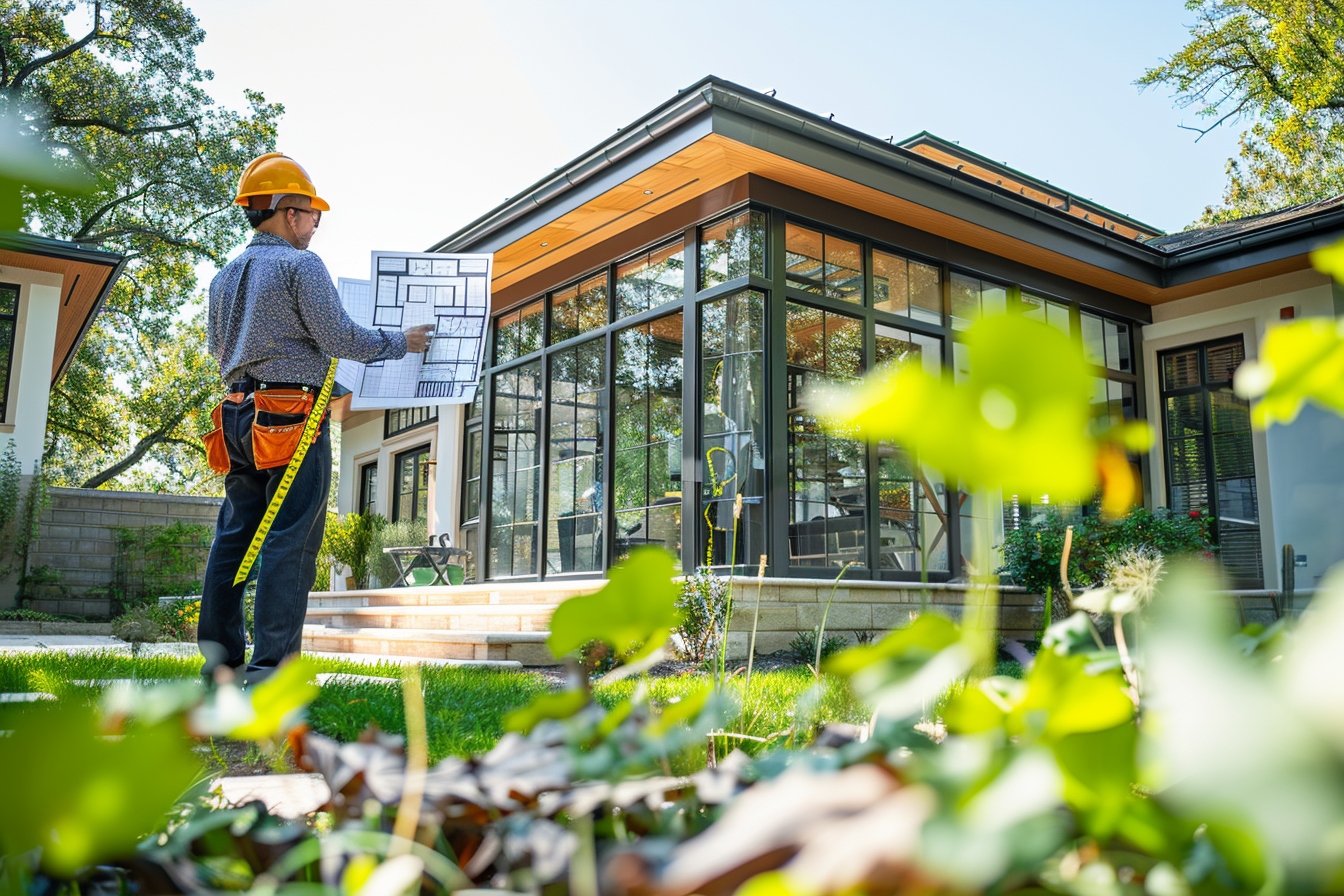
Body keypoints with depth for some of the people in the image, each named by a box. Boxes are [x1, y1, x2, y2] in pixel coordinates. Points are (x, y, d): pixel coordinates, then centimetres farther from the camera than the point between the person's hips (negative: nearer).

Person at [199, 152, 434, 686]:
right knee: (289, 541, -7)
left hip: (238, 416, 8)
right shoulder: (300, 265, -6)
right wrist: (400, 343, 3)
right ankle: (270, 666, -7)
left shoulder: (224, 277, 17)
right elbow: (339, 338, -11)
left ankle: (219, 653, 13)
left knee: (234, 535, 11)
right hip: (294, 418, -8)